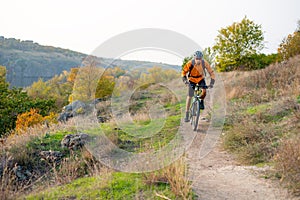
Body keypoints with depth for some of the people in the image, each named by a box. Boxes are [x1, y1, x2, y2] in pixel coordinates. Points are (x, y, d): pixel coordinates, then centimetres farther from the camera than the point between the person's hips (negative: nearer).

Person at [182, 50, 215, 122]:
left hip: (201, 78, 1)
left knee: (204, 91, -25)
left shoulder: (205, 63, -27)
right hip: (192, 79, -1)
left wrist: (212, 82, -30)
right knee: (189, 97, -7)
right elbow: (184, 71, -17)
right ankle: (187, 115, 1)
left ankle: (201, 101, 9)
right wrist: (184, 79, -33)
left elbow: (211, 72, -21)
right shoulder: (190, 63, -30)